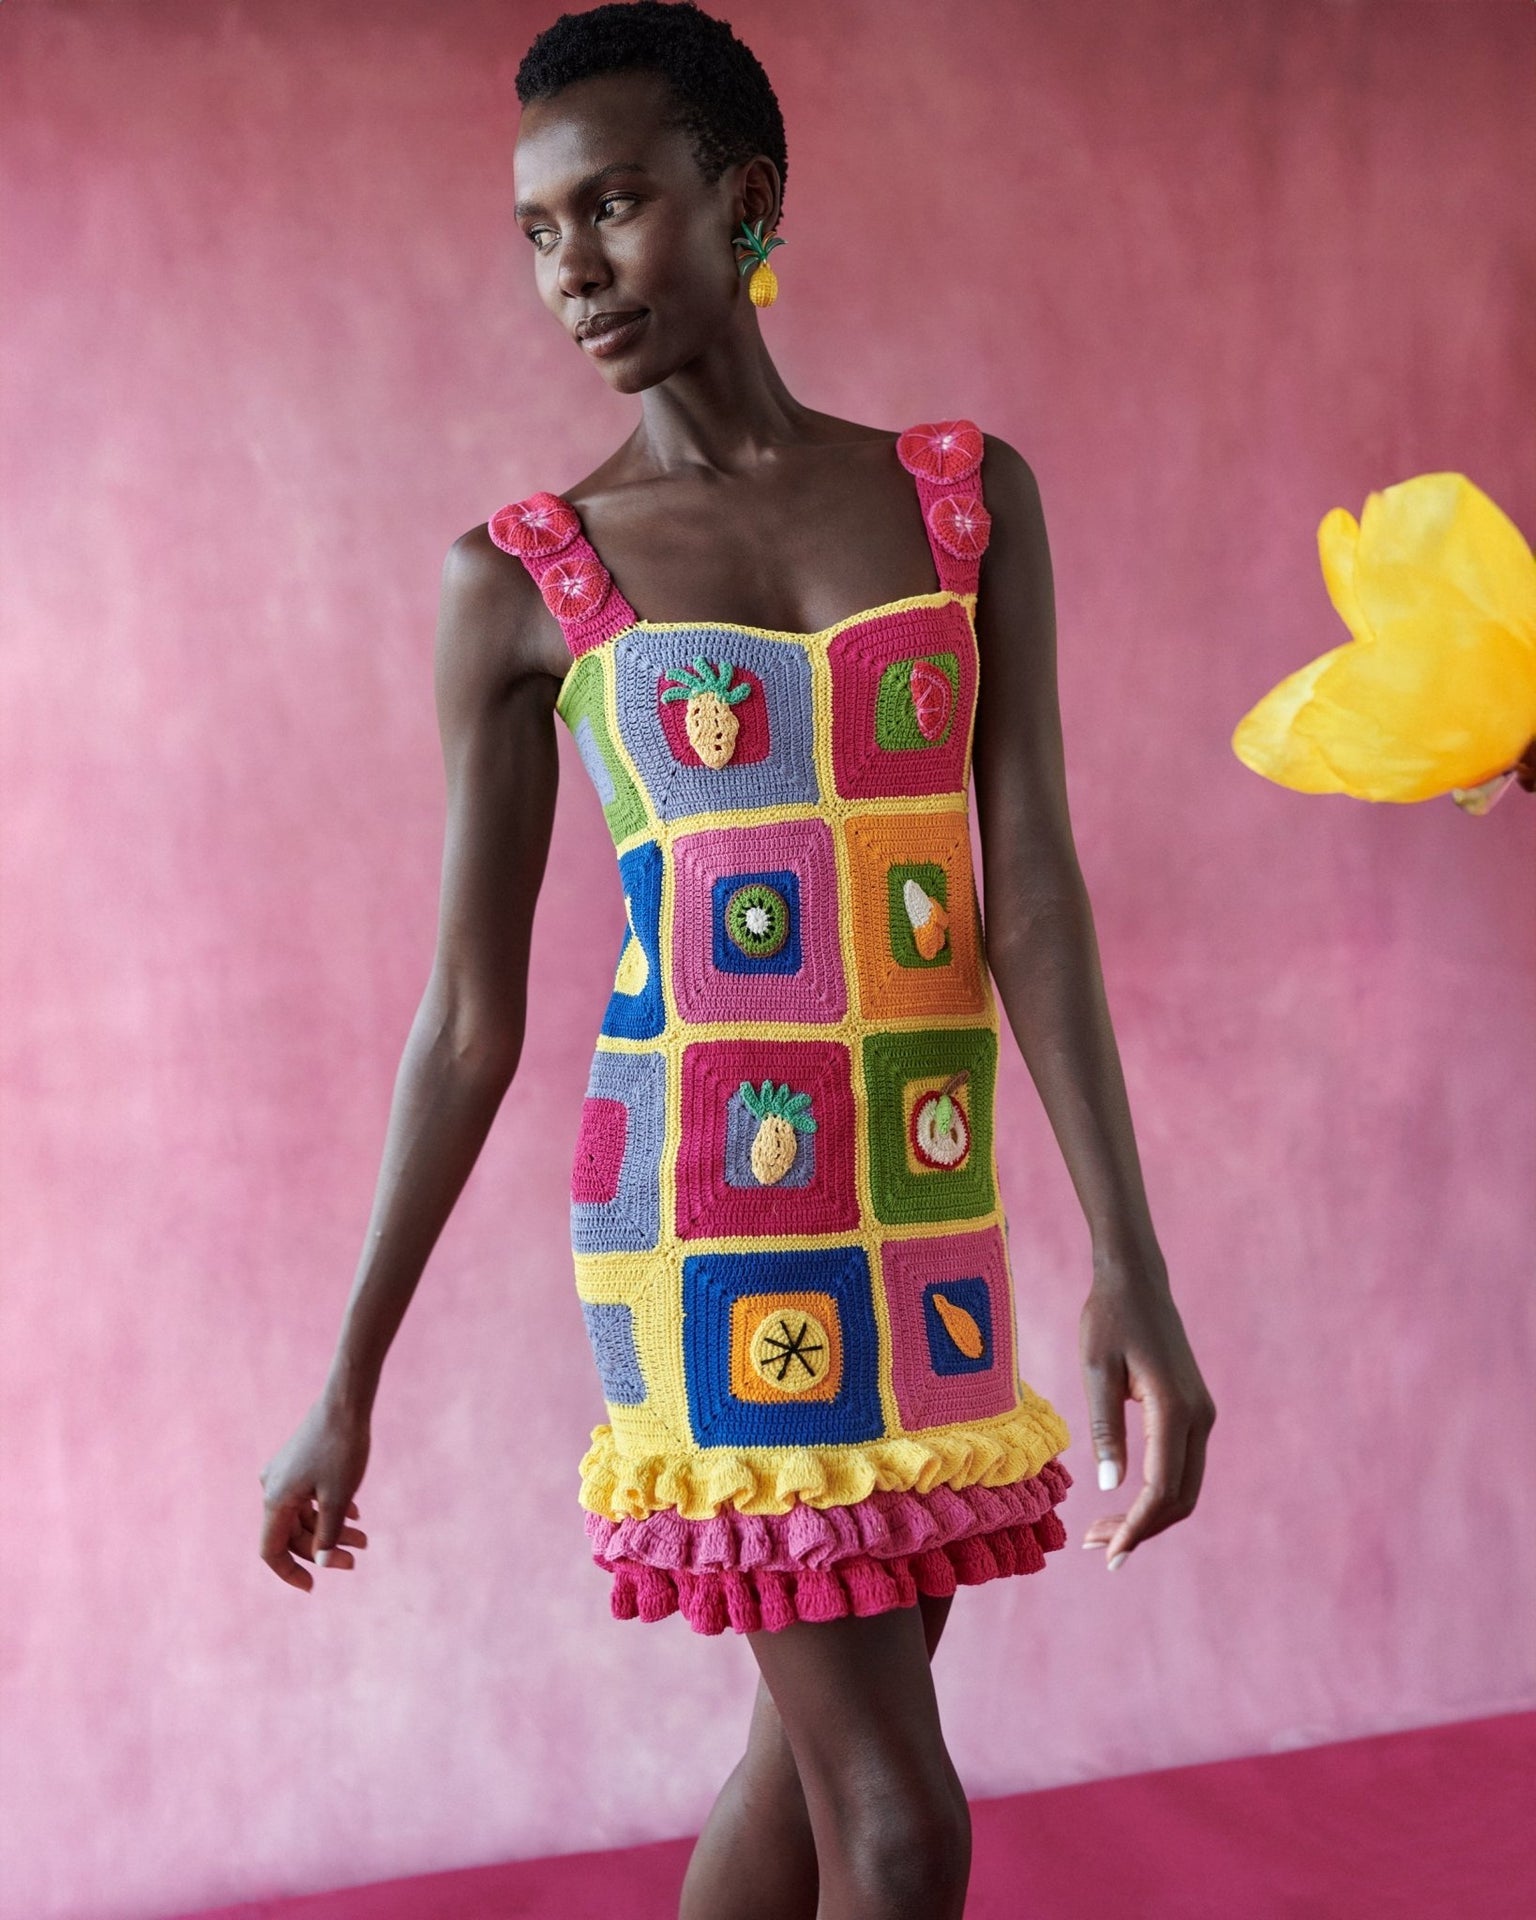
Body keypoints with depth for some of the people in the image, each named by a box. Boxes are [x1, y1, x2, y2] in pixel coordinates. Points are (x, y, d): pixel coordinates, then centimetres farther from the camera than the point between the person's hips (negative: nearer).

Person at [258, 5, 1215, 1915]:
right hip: (710, 1227, -3)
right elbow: (468, 1017, 1)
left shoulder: (969, 499, 4)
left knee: (813, 1767, 15)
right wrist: (346, 1386, 3)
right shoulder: (519, 580, -2)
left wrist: (1130, 1262, -11)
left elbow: (1034, 895, -2)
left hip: (925, 1235, 4)